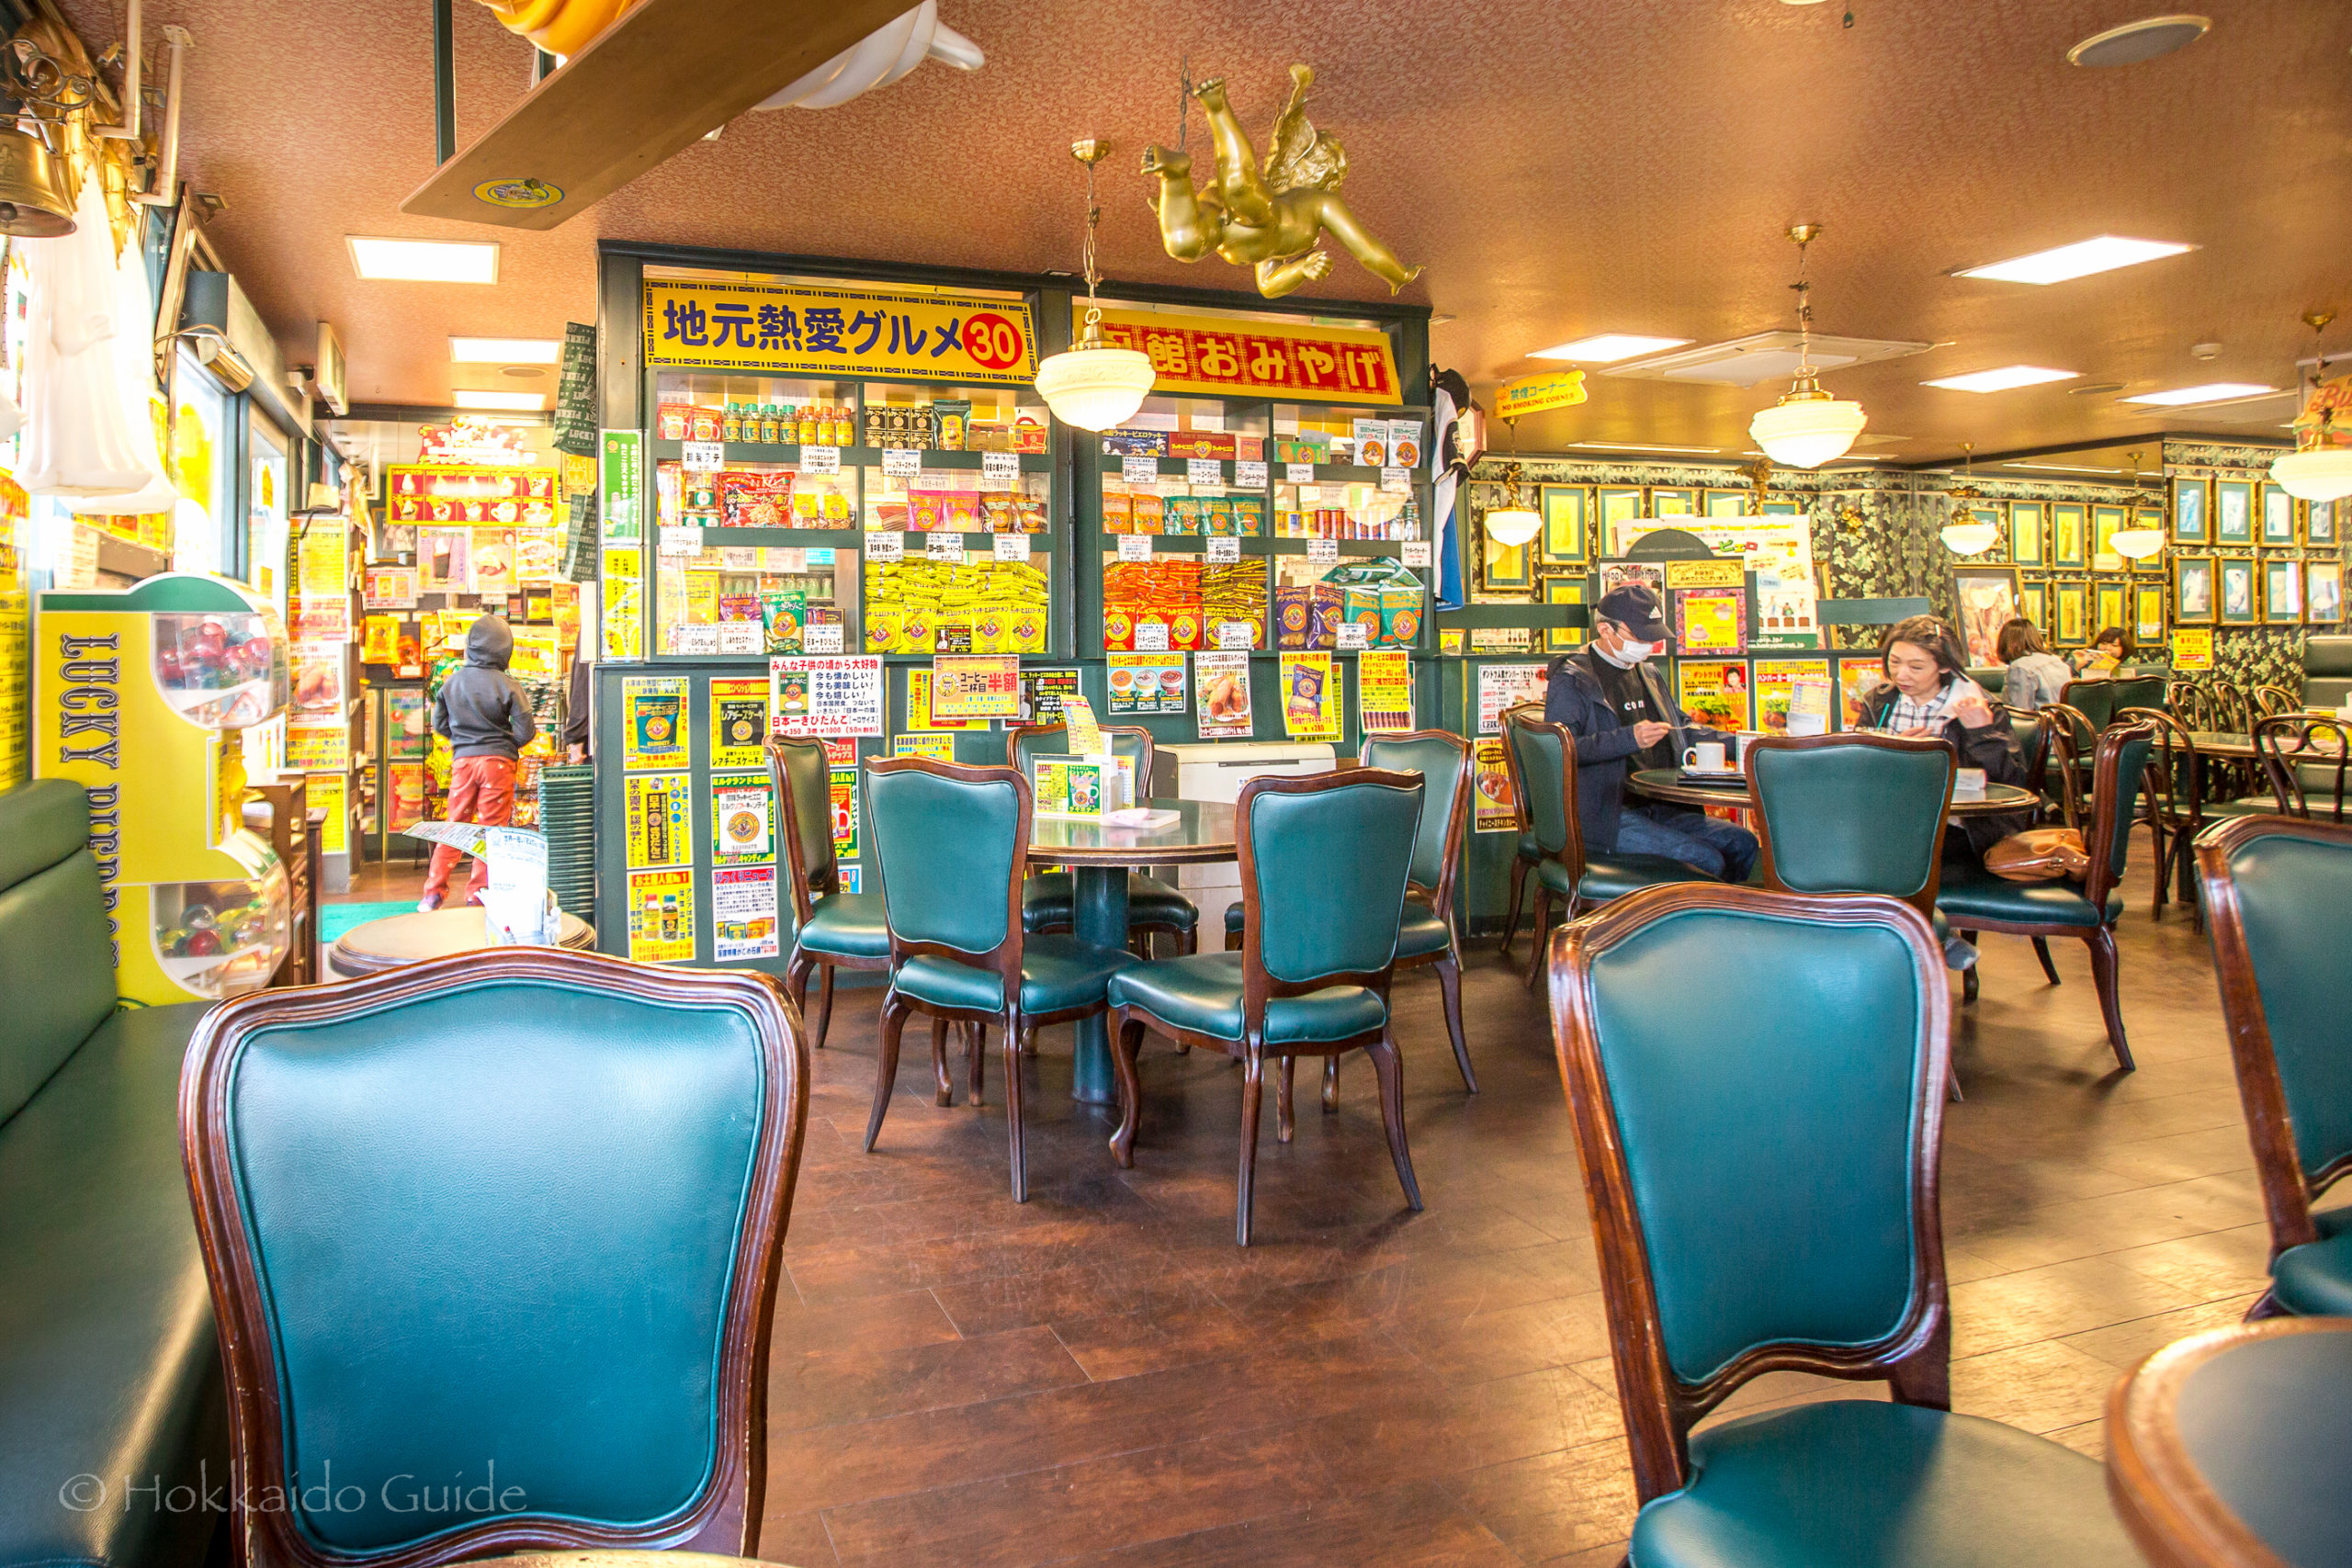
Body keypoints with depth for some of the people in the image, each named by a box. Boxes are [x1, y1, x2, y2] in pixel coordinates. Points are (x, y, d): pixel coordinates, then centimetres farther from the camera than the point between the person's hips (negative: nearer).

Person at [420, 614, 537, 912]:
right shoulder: (507, 685, -9)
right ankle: (478, 893, 7)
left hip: (462, 760, 3)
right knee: (492, 827, 5)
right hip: (498, 761, -3)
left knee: (456, 823, 12)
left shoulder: (452, 681, 1)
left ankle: (434, 891, 10)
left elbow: (439, 724, 9)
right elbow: (526, 731, -8)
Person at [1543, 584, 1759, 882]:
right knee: (1707, 860, -21)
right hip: (1606, 818, -8)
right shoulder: (1572, 681, -7)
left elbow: (1681, 728, 32)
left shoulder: (1647, 674, 21)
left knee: (1742, 843, -5)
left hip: (1658, 809, 8)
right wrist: (1629, 739, -27)